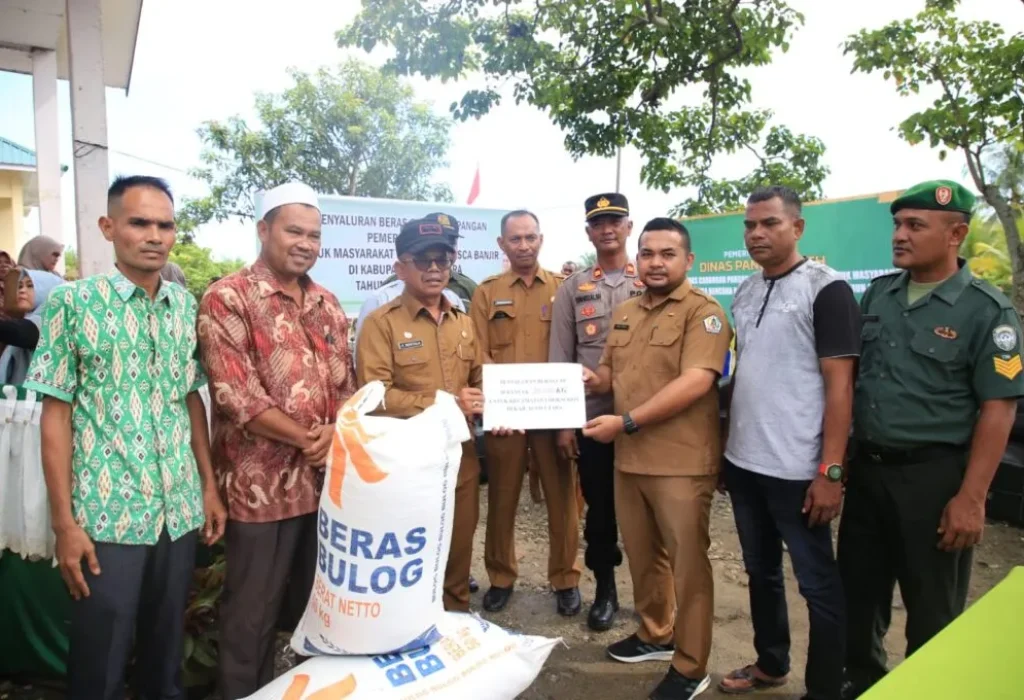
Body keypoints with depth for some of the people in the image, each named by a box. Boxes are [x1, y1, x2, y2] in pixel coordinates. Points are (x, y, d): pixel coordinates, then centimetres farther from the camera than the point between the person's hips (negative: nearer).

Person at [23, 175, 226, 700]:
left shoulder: (185, 306, 5)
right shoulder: (73, 302, -7)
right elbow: (55, 416, -6)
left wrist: (210, 486, 7)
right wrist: (64, 522, -10)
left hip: (180, 511, 4)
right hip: (106, 515, -4)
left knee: (166, 651, 18)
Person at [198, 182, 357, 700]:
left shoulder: (326, 304, 11)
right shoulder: (227, 299, -9)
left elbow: (345, 381, 11)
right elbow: (236, 395, -16)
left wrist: (334, 431, -8)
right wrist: (306, 438, -15)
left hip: (327, 478, 6)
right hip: (262, 483, -6)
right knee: (253, 614, 8)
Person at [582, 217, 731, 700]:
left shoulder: (703, 312, -10)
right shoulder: (624, 314, 13)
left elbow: (695, 382, -22)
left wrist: (626, 421, -23)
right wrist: (593, 379, -2)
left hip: (681, 462, -7)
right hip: (628, 459, 7)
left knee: (686, 562, 5)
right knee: (642, 555, 18)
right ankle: (655, 634, 39)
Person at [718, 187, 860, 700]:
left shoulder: (826, 289, -10)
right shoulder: (744, 294, 10)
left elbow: (839, 385, -14)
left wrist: (830, 471, -17)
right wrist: (727, 448, 13)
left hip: (796, 469, -7)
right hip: (744, 463, 7)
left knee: (818, 584, 7)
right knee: (761, 572, 20)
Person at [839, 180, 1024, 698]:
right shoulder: (878, 294, 6)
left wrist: (971, 497, -17)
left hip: (932, 477, -5)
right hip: (866, 469, 5)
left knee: (932, 610, 11)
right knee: (859, 593, 17)